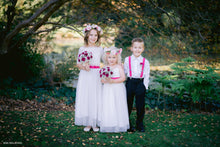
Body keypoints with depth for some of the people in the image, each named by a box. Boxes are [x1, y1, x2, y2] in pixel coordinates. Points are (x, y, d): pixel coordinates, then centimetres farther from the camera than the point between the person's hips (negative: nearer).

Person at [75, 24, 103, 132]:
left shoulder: (100, 49, 7)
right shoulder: (82, 49, 4)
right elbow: (78, 64, 5)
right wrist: (84, 67, -14)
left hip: (96, 77, 0)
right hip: (85, 77, 0)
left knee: (96, 99, 0)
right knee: (85, 98, 0)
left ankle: (95, 123, 11)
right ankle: (88, 123, 12)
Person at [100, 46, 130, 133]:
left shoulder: (119, 67, -2)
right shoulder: (105, 67, 6)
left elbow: (123, 78, -10)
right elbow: (102, 79, 2)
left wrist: (113, 81, -19)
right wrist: (106, 80, -19)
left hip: (118, 90, -2)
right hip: (108, 90, 3)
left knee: (117, 106, 1)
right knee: (108, 107, 2)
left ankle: (119, 126, 10)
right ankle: (108, 126, 10)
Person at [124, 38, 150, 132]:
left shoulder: (145, 61, 1)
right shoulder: (127, 60, 2)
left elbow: (146, 75, 3)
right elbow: (124, 72, 8)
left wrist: (145, 86, -4)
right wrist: (125, 82, 1)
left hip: (140, 83, 0)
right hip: (130, 83, 0)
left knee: (140, 105, 6)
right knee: (128, 104, 8)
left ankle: (140, 124, 22)